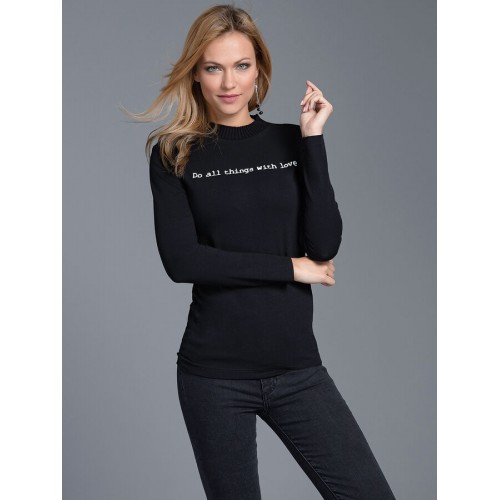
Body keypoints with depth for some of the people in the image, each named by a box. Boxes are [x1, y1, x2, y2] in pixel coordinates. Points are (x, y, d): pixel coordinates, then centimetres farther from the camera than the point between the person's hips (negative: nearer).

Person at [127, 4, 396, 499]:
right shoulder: (174, 153, 0)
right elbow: (181, 259, -12)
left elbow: (324, 245, -6)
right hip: (214, 374, -2)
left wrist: (313, 138, -7)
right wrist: (290, 268, -9)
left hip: (297, 367, 2)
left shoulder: (290, 141, 6)